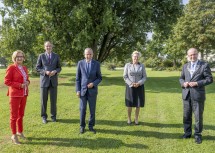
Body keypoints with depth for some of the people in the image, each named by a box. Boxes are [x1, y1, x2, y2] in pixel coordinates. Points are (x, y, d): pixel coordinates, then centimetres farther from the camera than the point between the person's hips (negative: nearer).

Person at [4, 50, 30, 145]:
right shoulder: (11, 68, -9)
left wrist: (27, 82, -3)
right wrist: (20, 85, -18)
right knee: (14, 115, 2)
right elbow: (7, 81, -11)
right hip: (15, 94, -6)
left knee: (21, 114, 15)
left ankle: (20, 132, 30)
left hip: (24, 94, 6)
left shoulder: (24, 68, 10)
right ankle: (14, 136, 14)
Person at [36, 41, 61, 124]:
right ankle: (44, 116, 19)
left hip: (53, 81, 1)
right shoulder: (41, 56, 2)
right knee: (44, 100, 4)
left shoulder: (56, 56, 5)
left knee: (53, 100, 4)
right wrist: (45, 72, -16)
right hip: (44, 80, -1)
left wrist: (55, 71, -14)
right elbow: (37, 68, 1)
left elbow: (59, 68, 7)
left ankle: (53, 116, 20)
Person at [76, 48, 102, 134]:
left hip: (92, 90, 0)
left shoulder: (96, 64, -2)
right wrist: (78, 90, -5)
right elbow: (78, 78, 1)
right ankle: (82, 126, 20)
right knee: (82, 109, 4)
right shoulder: (80, 63, -1)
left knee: (92, 109, 6)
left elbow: (99, 78, 3)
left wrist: (93, 84, -16)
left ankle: (91, 126, 21)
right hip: (83, 90, 0)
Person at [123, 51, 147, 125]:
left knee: (138, 104, 5)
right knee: (130, 104, 3)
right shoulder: (127, 65, -2)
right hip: (130, 87, -1)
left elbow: (144, 77, 1)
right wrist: (131, 84, -17)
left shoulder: (142, 66, 1)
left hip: (139, 87, 1)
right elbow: (125, 76, -4)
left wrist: (139, 83, -17)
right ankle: (129, 119, 20)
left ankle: (136, 119, 22)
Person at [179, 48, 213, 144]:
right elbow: (181, 78, 16)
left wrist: (197, 83, -18)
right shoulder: (185, 66, 12)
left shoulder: (204, 65, -3)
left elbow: (209, 79, -7)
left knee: (198, 116, 4)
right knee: (186, 116, 12)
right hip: (186, 95, 4)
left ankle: (198, 134, 20)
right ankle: (187, 132, 27)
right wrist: (183, 83, -7)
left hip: (198, 95, -4)